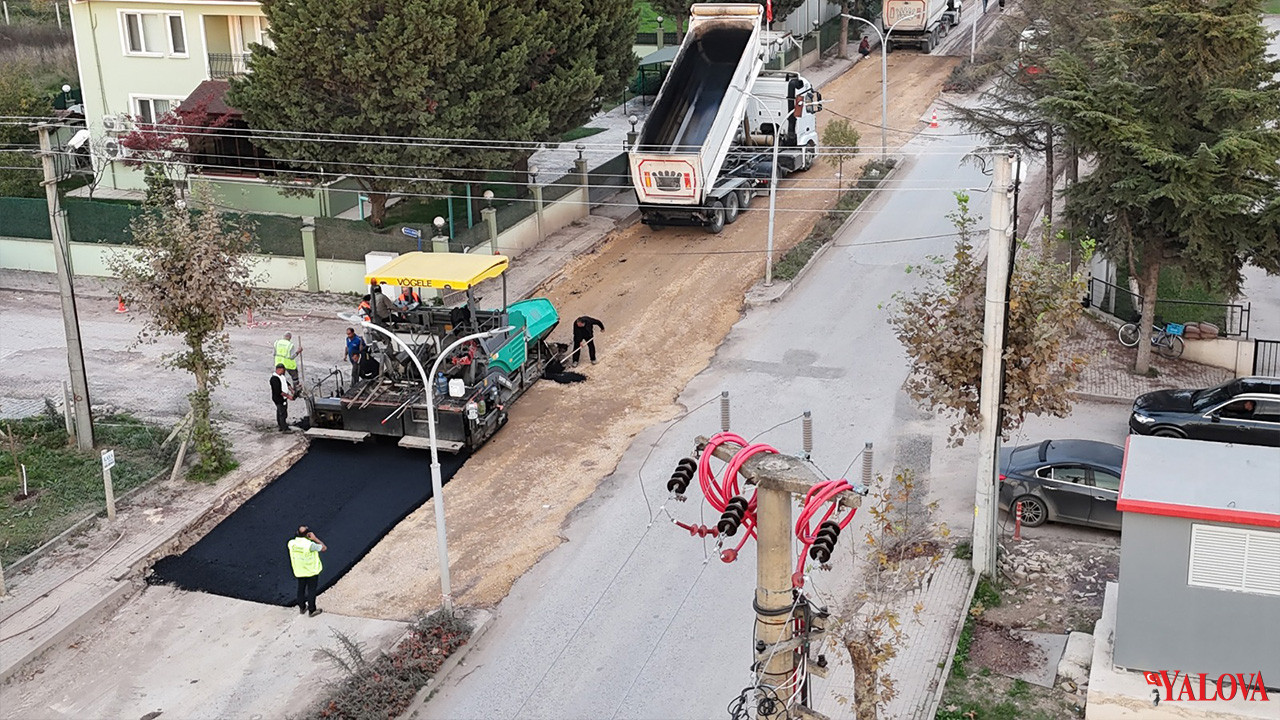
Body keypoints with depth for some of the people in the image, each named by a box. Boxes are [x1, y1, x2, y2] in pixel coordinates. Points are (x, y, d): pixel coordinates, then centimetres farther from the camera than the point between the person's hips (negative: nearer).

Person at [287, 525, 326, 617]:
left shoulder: (291, 543, -13)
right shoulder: (310, 545, -29)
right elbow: (324, 548, -17)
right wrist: (315, 538, -17)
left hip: (299, 571, 5)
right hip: (312, 571, -5)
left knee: (301, 589, 21)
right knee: (311, 590, 10)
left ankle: (302, 608, 36)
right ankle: (312, 610, 21)